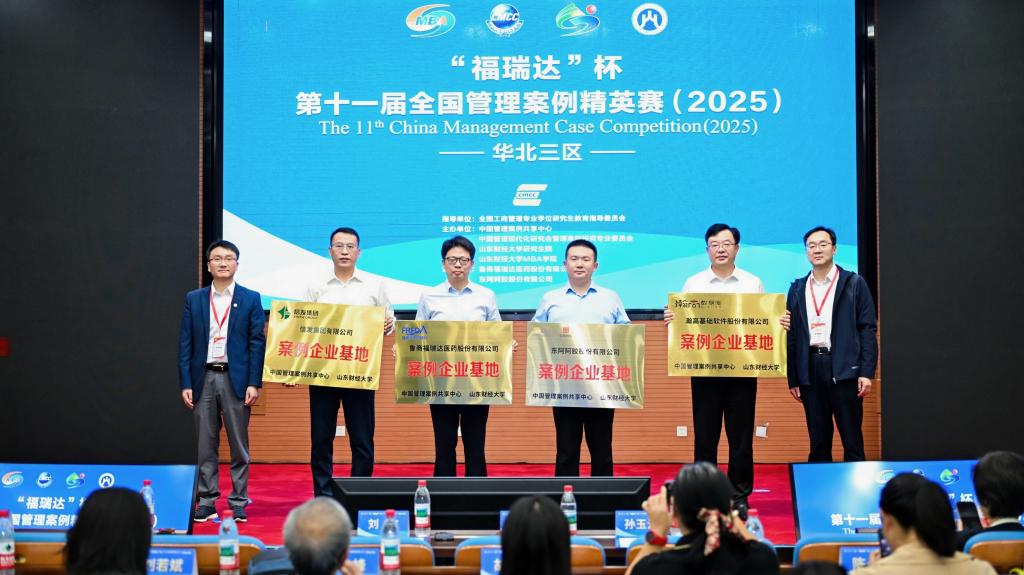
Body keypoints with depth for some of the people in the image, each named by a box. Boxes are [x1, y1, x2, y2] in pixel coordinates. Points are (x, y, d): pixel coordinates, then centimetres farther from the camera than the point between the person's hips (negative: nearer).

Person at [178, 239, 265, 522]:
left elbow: (257, 342, 1)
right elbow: (185, 344, 6)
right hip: (203, 378, 2)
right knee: (205, 445, 5)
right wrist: (185, 384, -2)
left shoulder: (250, 299, 4)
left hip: (236, 378, -1)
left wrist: (254, 383, -7)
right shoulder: (193, 299, 8)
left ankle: (239, 502, 9)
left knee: (239, 445, 3)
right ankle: (206, 501, 12)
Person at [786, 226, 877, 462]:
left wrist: (866, 372, -9)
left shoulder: (854, 284, 4)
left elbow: (867, 330, 0)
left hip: (844, 370, -3)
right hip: (810, 370, 3)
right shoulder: (797, 288, 13)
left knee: (852, 440, 0)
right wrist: (793, 379, 8)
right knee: (818, 442, 7)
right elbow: (792, 335, 12)